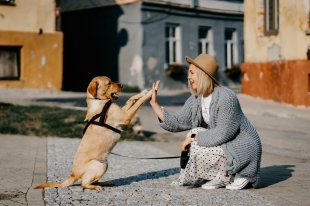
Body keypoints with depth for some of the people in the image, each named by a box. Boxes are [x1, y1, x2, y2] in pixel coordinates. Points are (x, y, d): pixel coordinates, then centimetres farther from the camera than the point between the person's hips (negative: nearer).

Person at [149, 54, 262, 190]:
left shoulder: (226, 98, -24)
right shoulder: (195, 100, 1)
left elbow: (223, 133, -27)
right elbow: (176, 123, 1)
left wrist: (194, 137, -20)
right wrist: (154, 103, -2)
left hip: (243, 148, -9)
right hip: (226, 145, 9)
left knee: (199, 149, -20)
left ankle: (238, 176, -3)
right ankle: (223, 176, 5)